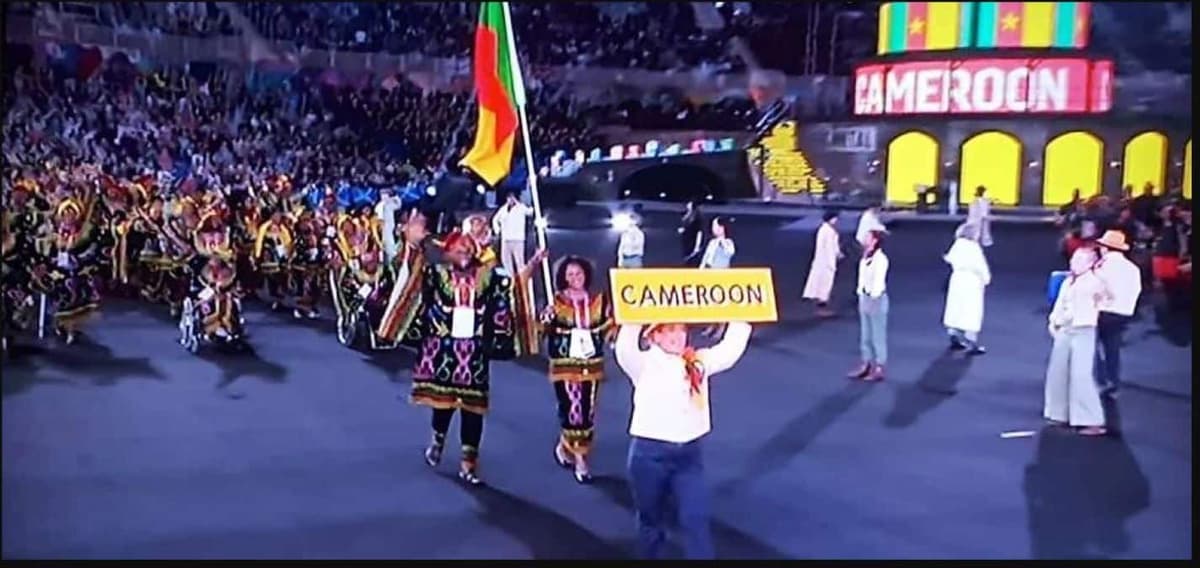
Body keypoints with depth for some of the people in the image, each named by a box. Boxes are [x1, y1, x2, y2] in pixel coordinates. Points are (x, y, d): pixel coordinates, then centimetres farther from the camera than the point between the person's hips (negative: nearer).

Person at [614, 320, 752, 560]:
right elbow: (625, 349, -27)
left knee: (696, 519, -1)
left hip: (690, 452, 3)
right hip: (650, 452, -3)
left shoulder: (699, 361, 8)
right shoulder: (645, 363, -6)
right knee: (651, 519, 13)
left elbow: (733, 345, 9)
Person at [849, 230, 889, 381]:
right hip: (864, 297, 8)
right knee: (865, 335, 14)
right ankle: (866, 365, 22)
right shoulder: (865, 257, 9)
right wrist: (861, 295, 9)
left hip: (876, 299, -8)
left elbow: (879, 280, -17)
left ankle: (879, 369, 6)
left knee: (878, 335, 0)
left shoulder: (880, 259, -15)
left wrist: (873, 297, -18)